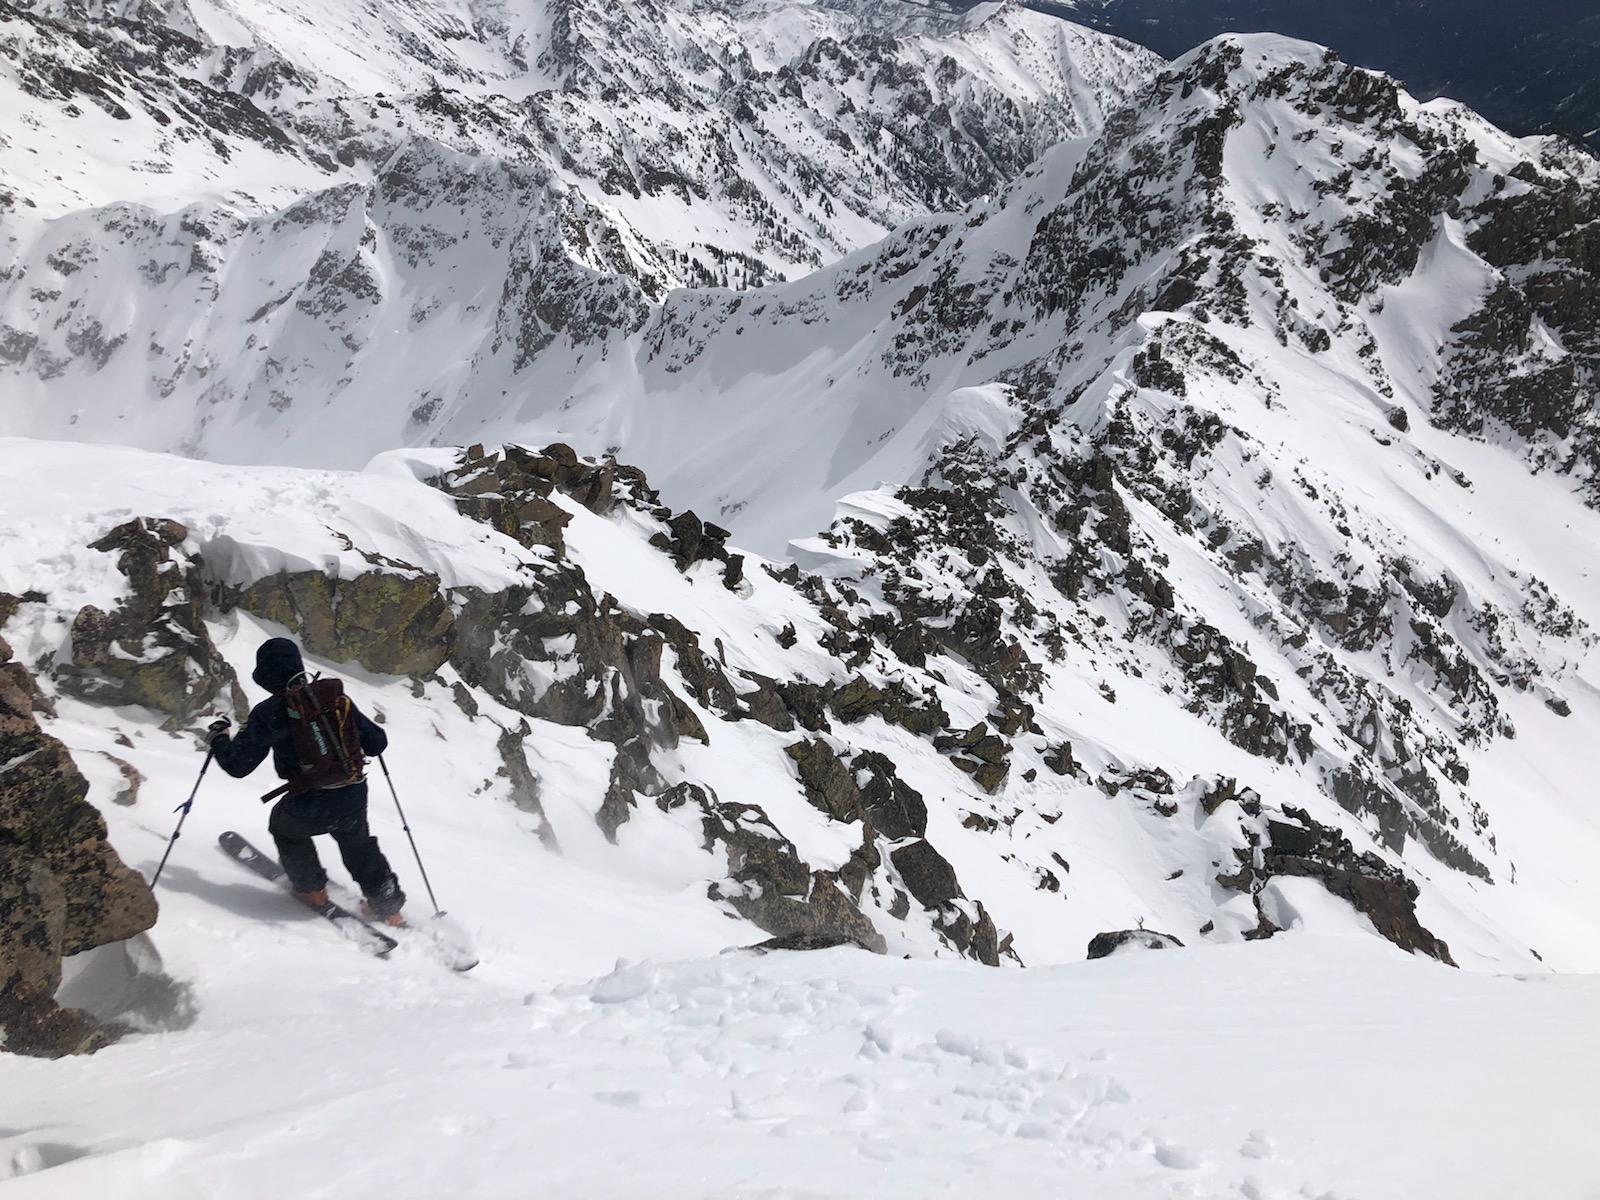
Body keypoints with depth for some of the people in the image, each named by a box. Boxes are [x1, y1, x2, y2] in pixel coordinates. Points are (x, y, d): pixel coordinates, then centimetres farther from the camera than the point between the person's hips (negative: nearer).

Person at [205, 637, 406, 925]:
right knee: (359, 846, 32)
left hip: (309, 808, -3)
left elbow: (238, 764, -6)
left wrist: (218, 739, 13)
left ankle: (312, 888, 40)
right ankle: (388, 905, 35)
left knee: (283, 824, 32)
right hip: (353, 801, 3)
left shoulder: (268, 713, -9)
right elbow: (376, 743, 4)